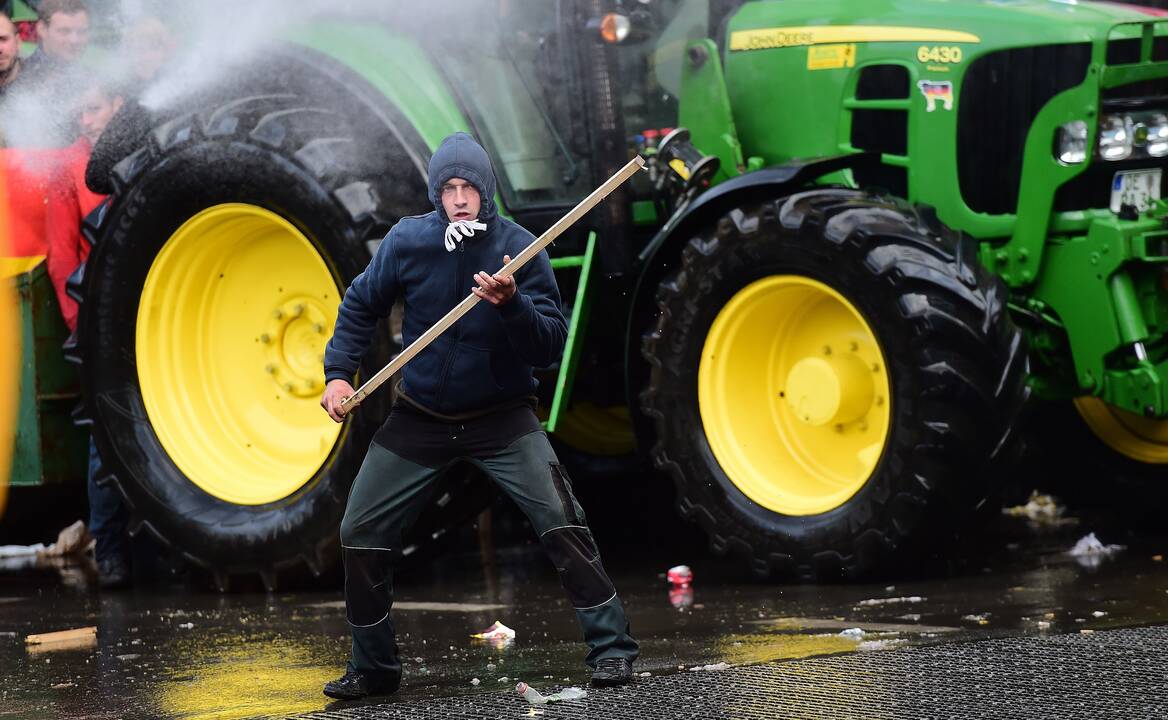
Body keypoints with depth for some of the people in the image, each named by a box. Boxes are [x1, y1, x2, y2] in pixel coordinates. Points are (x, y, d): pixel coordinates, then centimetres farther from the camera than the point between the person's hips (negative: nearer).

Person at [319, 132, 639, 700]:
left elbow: (552, 345, -16)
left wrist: (512, 303, -33)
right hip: (419, 419, 3)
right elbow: (361, 305, 9)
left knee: (560, 519, -20)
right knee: (361, 536, 2)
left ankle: (611, 648, -11)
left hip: (501, 417, -3)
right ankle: (373, 669, 20)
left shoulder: (519, 248, -14)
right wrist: (338, 372, 0)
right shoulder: (407, 242, -9)